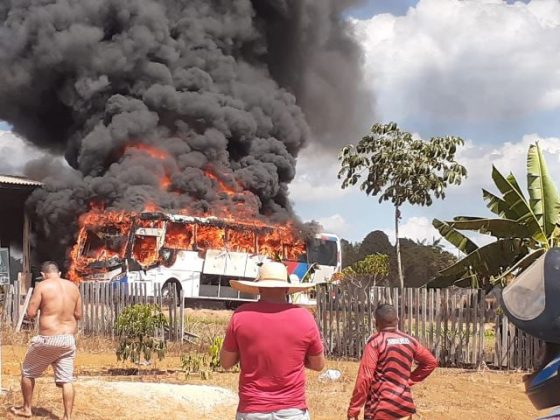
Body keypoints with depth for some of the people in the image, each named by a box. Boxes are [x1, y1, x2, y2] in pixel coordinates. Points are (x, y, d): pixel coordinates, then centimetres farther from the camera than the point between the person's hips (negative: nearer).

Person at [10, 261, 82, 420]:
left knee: (27, 372, 17)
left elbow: (30, 313, -9)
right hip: (69, 339, 4)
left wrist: (38, 310, 11)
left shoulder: (42, 286, -7)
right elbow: (78, 314, 12)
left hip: (48, 339, -4)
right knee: (66, 380, 5)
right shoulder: (73, 287, 7)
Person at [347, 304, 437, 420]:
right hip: (404, 406, 5)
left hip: (380, 410, -5)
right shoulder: (409, 341, 6)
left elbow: (365, 376, -15)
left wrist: (353, 409, -12)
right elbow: (431, 362, 17)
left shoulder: (375, 342, -10)